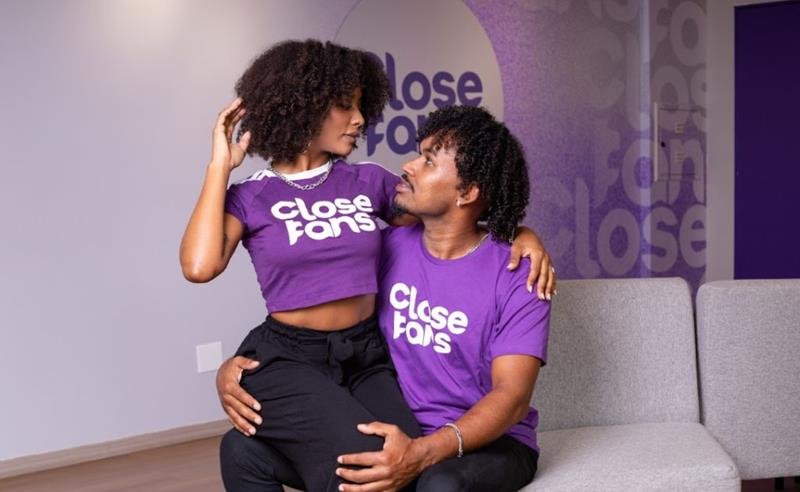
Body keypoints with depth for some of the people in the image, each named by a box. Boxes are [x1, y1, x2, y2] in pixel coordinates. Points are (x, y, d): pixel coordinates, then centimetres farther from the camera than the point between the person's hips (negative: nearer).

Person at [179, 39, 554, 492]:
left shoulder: (370, 182, 10)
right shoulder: (250, 197, 3)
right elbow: (200, 265, -16)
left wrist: (521, 232, -1)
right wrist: (220, 166, -7)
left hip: (367, 357, 3)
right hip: (288, 360, -3)